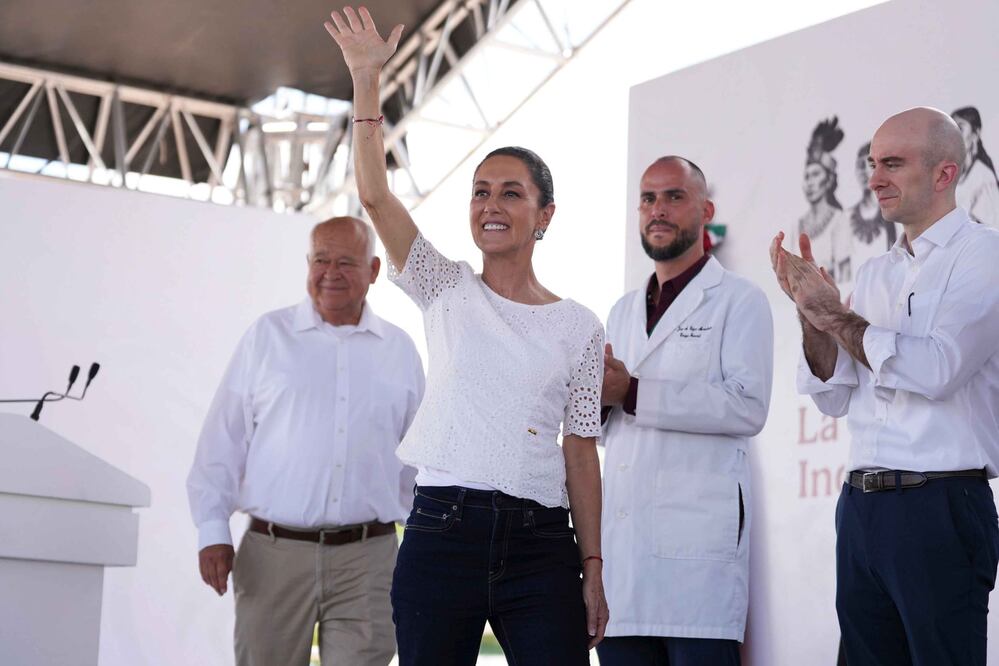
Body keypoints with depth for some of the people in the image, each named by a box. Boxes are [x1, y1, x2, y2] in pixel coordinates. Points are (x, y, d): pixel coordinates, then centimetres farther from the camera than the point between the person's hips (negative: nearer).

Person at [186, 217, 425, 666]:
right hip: (273, 553, -1)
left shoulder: (400, 350, 11)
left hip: (367, 560, 1)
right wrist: (213, 532, -1)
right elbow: (223, 441, 6)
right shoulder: (269, 335, 6)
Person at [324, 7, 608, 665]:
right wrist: (366, 76, -10)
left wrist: (593, 570, 2)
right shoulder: (447, 291, 8)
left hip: (540, 543, 0)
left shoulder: (580, 327, 8)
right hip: (442, 530, 0)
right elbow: (375, 195, -3)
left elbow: (581, 452, 7)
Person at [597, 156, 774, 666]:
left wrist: (633, 393, -15)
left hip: (698, 541, -6)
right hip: (622, 537, 6)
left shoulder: (739, 301, 3)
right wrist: (598, 399, 1)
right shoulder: (623, 311, 23)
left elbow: (747, 407, -13)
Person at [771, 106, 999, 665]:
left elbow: (936, 369, -19)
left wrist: (834, 314, -10)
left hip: (940, 509, -7)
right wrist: (810, 311, -1)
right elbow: (834, 397, 14)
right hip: (862, 507, 7)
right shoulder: (876, 273, 15)